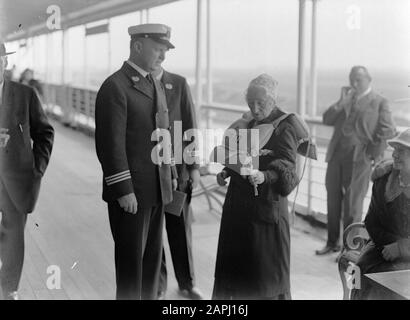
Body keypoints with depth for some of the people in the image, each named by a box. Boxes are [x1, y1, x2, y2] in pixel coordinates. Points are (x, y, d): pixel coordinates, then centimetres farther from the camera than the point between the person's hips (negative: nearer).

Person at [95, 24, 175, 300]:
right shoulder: (115, 87, -13)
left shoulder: (156, 86, 14)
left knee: (153, 255, 14)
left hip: (157, 189, 8)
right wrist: (123, 190, -19)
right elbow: (110, 143, -17)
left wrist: (169, 178, 15)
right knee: (131, 257, 3)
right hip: (131, 192, -8)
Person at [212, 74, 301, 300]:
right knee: (233, 259, 12)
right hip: (238, 201, 7)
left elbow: (286, 165, -20)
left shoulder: (285, 125, -9)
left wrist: (264, 176, -39)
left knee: (265, 263, -1)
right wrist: (226, 172, 5)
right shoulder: (249, 123, 13)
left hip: (266, 202, -7)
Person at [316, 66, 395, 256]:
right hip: (336, 156, 6)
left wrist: (373, 155, -10)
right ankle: (332, 242, 24)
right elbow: (327, 120, 9)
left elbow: (387, 131, -7)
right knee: (333, 201, 11)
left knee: (352, 204, -2)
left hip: (359, 160, -6)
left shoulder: (379, 103, 0)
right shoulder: (345, 100, 17)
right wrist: (342, 102, -4)